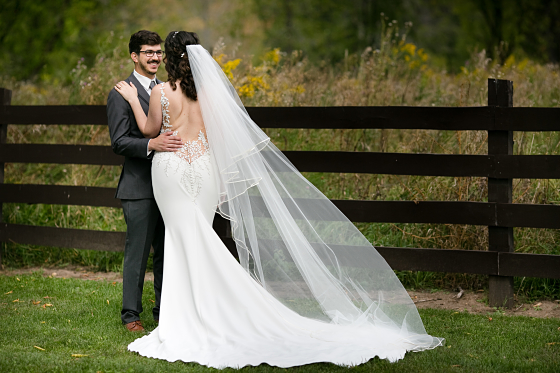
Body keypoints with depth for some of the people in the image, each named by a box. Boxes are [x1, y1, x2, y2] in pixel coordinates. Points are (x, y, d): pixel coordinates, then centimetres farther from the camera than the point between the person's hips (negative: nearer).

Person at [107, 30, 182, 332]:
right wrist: (152, 145, -27)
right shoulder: (121, 94, -5)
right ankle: (131, 314, 7)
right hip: (140, 186, -6)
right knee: (137, 252, -3)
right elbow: (119, 142, -12)